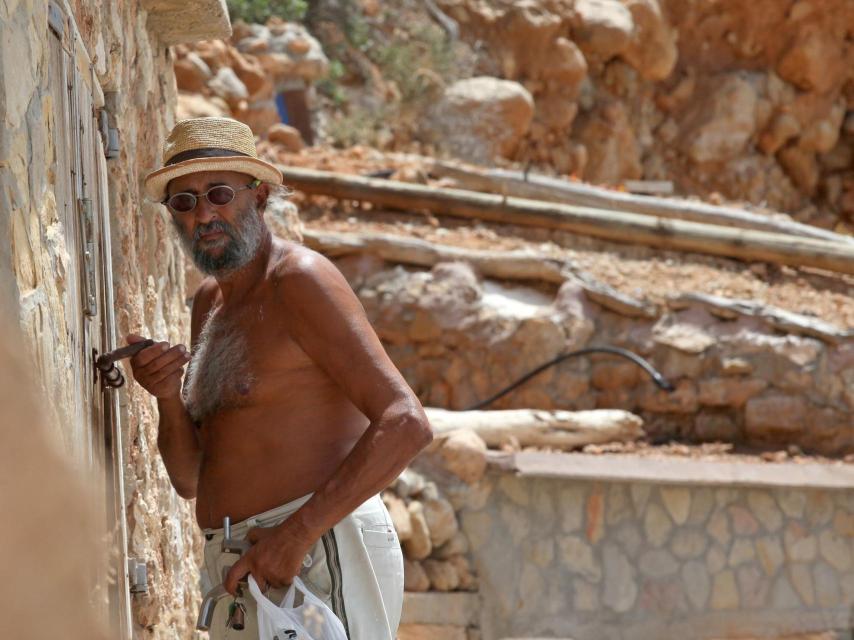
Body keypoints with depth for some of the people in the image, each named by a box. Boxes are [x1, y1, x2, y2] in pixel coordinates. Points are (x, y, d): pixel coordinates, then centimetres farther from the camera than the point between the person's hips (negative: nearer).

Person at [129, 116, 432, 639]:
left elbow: (405, 424, -20)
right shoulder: (211, 302, 18)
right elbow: (189, 478, 17)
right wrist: (168, 398, -4)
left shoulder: (298, 278, -8)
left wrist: (296, 534, -25)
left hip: (319, 556, -9)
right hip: (246, 574, 9)